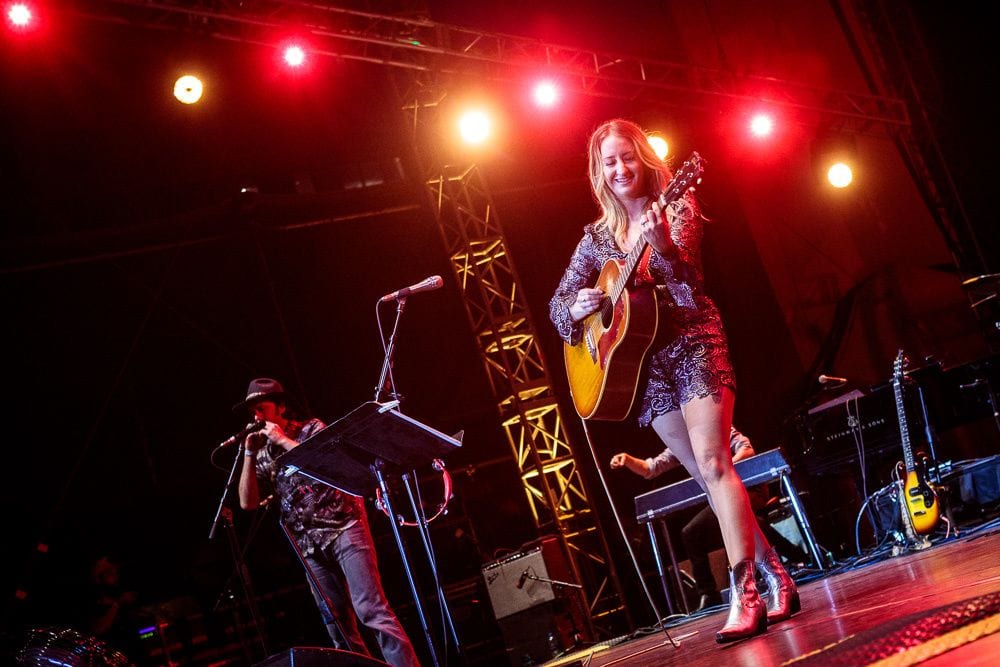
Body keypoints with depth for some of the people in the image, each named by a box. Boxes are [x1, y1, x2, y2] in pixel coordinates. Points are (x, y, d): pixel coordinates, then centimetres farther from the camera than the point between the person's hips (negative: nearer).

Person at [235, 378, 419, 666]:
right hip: (311, 545, 5)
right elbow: (248, 502, 9)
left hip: (343, 528, -5)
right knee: (338, 626, 2)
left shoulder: (312, 428, 5)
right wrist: (249, 454, 3)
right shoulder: (263, 455, 16)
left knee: (371, 609, -16)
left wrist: (283, 440, -8)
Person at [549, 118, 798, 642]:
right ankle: (776, 578, 15)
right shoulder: (597, 236, 12)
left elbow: (685, 276, -17)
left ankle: (746, 599, -22)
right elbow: (557, 303, 13)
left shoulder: (676, 207, -1)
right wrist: (577, 306, -11)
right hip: (644, 362, 5)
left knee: (713, 465, -18)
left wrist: (662, 244, -39)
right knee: (707, 477, 6)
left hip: (692, 344, -5)